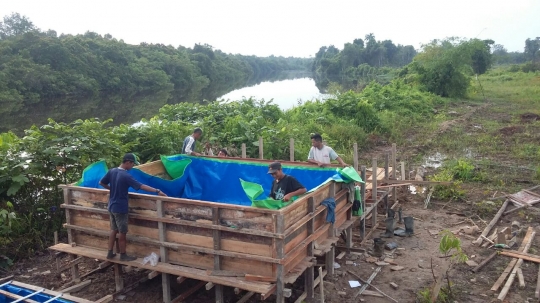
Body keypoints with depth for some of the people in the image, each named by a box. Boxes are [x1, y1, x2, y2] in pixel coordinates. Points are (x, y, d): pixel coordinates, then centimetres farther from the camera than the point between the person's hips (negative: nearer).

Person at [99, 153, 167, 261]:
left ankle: (110, 253, 26)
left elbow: (101, 183, 11)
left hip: (112, 206, 8)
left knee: (114, 230, 19)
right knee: (122, 232, 5)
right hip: (120, 208, -8)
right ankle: (123, 255, 16)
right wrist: (157, 191, -26)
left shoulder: (111, 171, 0)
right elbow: (142, 186, -26)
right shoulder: (126, 176, -22)